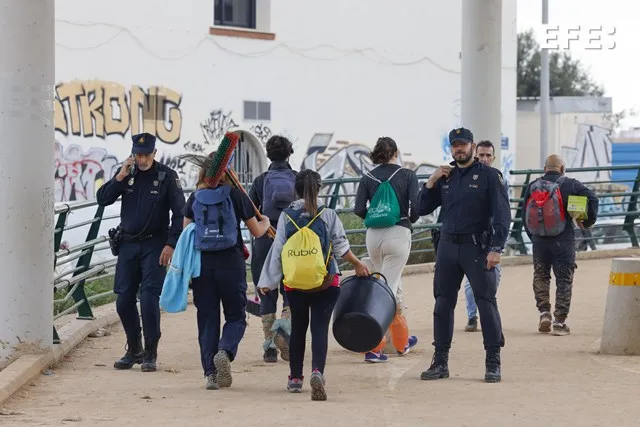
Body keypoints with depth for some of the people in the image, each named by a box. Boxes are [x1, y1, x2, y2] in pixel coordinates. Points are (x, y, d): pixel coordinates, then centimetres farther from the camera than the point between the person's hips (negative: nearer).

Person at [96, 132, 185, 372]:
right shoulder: (126, 174, 7)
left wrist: (171, 244, -12)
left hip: (155, 245, -4)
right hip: (128, 244, 4)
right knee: (124, 301, 4)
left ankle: (150, 354, -5)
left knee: (149, 298, -13)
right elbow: (102, 199, 1)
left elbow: (179, 213, -5)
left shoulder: (167, 176, -4)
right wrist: (120, 177, -12)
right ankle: (134, 350, 20)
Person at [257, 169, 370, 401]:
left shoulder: (286, 216, -2)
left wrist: (267, 281, 5)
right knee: (320, 328, -4)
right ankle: (317, 371, -27)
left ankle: (295, 377, 25)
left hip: (294, 284, 2)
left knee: (297, 328, 17)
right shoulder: (328, 215, -6)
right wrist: (358, 265, 16)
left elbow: (277, 251, 0)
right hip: (326, 284, -2)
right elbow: (341, 247, -1)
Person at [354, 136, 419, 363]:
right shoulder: (407, 176, -2)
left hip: (373, 234, 4)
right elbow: (415, 208, -8)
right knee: (387, 289, -4)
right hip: (398, 234, -4)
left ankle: (402, 341, 29)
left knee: (392, 287, 20)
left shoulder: (368, 178, 4)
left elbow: (358, 209, -3)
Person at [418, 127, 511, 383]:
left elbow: (502, 215, -7)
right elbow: (422, 209, 13)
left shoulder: (489, 175, -2)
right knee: (443, 303, 6)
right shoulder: (445, 176, 13)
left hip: (477, 247, -5)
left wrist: (496, 248, -17)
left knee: (486, 302, -8)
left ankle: (493, 362, -5)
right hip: (448, 246, 5)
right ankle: (440, 362, 12)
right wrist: (431, 181, 0)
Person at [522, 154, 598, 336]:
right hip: (563, 241, -3)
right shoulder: (569, 185, -4)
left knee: (540, 276, 20)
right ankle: (559, 322, 3)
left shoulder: (532, 187, 6)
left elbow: (526, 216, 8)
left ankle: (544, 312, 8)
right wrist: (588, 222, -1)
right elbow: (591, 198, -15)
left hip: (539, 240, 3)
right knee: (564, 280, 5)